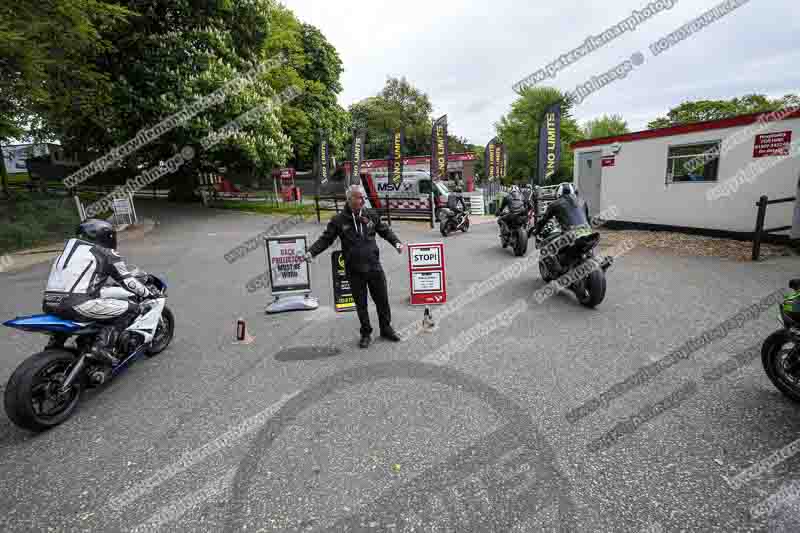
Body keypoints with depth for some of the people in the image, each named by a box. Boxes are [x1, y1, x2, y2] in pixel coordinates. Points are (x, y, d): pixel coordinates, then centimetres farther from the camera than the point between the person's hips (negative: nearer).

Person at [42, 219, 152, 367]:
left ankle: (56, 341, 31)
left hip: (49, 305, 8)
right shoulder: (108, 254, 4)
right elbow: (128, 281, 4)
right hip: (77, 305, -8)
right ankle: (102, 346, -15)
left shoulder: (70, 245, 24)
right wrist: (148, 294, 19)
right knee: (131, 309, -2)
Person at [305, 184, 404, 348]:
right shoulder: (339, 220, -4)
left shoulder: (371, 216, 2)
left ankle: (386, 329, 33)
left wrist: (396, 242, -1)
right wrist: (311, 252, -13)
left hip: (374, 267, 2)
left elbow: (385, 230, 14)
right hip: (354, 271, -2)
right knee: (361, 304, 11)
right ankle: (366, 333, 29)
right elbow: (326, 239, 0)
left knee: (382, 300, 12)